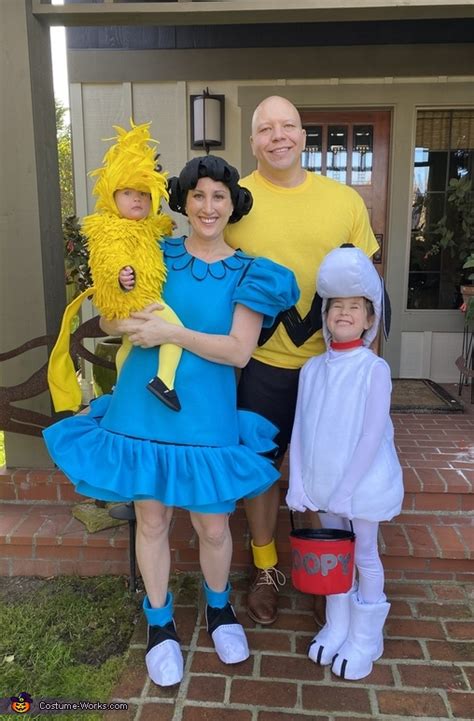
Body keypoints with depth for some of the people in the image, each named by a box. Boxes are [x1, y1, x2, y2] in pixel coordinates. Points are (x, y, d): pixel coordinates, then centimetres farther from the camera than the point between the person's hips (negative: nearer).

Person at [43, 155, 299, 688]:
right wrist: (131, 319, -14)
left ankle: (218, 608, 41)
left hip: (205, 416, -1)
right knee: (151, 519, 13)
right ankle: (160, 623, 38)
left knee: (213, 525, 9)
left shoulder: (247, 273, -1)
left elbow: (239, 351, -11)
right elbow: (110, 320, 9)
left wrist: (171, 333, -19)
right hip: (142, 409, 2)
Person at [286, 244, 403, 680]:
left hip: (362, 482, -4)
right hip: (323, 482, 4)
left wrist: (346, 489, -18)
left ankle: (365, 638, 31)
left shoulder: (374, 369, -14)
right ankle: (337, 627, 38)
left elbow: (372, 434, -17)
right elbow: (301, 430, 0)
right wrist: (299, 483, -4)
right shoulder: (312, 369, 0)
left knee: (364, 556, 12)